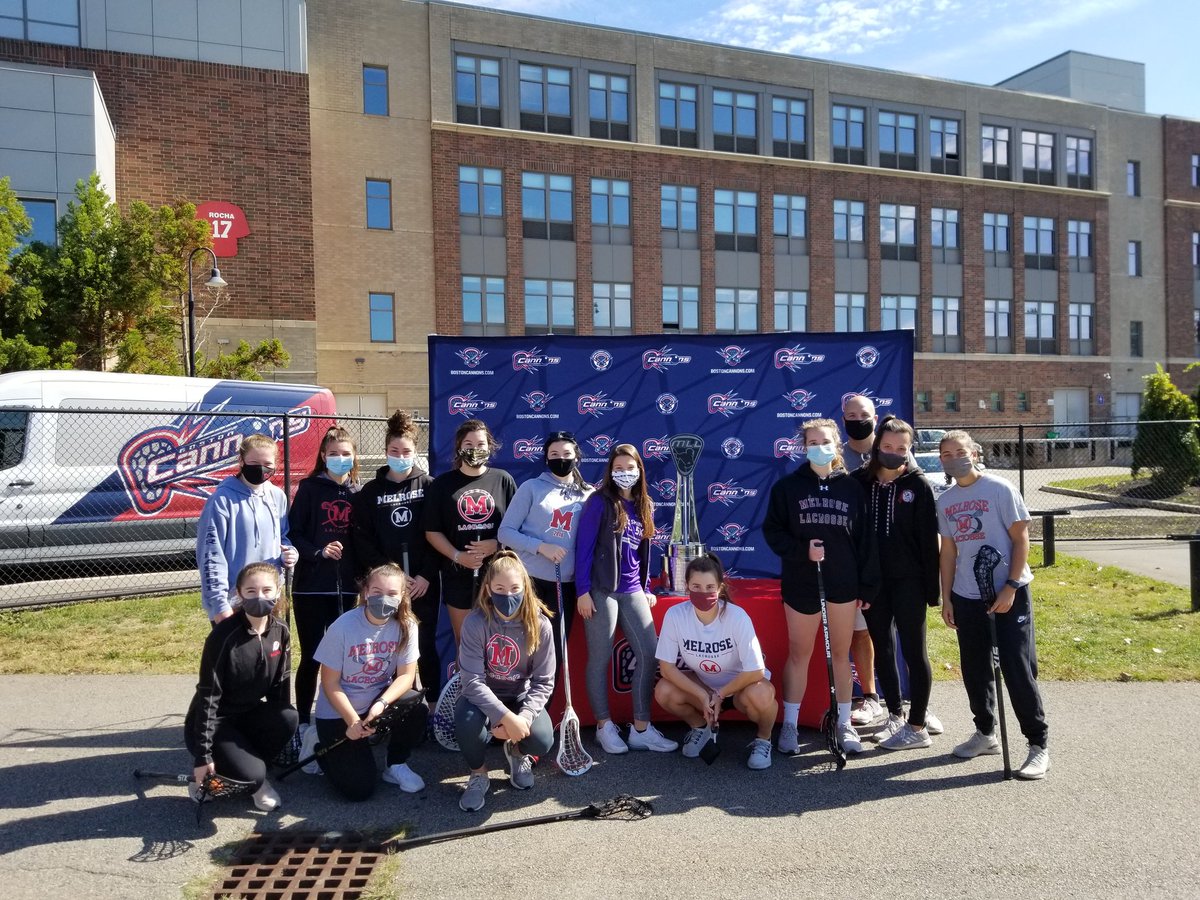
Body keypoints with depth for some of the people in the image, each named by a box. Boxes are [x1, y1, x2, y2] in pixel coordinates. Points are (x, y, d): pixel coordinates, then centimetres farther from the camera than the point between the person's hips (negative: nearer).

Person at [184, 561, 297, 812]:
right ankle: (208, 776, 7)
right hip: (213, 722, -5)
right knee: (251, 773, -27)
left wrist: (280, 725, 1)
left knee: (289, 717, -25)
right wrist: (203, 755, -20)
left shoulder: (280, 631, -6)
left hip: (249, 715, 6)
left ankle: (255, 779, 0)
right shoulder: (224, 635, -23)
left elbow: (281, 683, 3)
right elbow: (207, 695, -20)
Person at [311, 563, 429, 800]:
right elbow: (330, 683, -14)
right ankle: (323, 748, 22)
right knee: (359, 789, -10)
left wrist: (381, 703, -29)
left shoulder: (406, 625, -14)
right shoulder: (343, 627, -21)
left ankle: (396, 766, 2)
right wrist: (352, 721, -21)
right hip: (338, 712, -3)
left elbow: (406, 675, -11)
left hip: (378, 699, 3)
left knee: (418, 708, -28)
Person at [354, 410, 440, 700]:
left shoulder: (428, 486, 3)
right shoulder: (371, 491, 7)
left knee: (426, 646, 5)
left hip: (424, 582, -1)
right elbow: (363, 540, 1)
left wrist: (426, 575, -11)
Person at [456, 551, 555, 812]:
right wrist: (507, 717, -34)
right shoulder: (475, 622, -21)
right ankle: (478, 774, 0)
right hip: (483, 696, -1)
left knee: (541, 740, -26)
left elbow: (544, 681, -11)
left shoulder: (539, 625, -15)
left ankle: (517, 752, 15)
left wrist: (524, 716, -28)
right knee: (467, 720, -35)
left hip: (521, 696, 1)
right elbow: (473, 681, -25)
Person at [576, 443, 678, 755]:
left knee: (649, 654, 2)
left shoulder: (644, 506, 12)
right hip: (601, 590, -6)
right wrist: (583, 590, -14)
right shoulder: (600, 502, -7)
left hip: (632, 592, 6)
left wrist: (646, 588, 16)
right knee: (600, 659, 2)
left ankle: (641, 729, 12)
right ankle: (604, 726, 17)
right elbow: (583, 548, -9)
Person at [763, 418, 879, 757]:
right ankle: (790, 724, 17)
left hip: (843, 583, 1)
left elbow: (864, 539, 4)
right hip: (801, 583, -1)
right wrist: (803, 550, -17)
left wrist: (867, 585, 1)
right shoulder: (787, 486, -1)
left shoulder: (851, 488, 4)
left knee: (841, 654, 10)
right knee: (799, 653, 7)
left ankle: (844, 723, 22)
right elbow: (773, 531, -2)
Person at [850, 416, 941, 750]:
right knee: (881, 648, 13)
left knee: (914, 650, 4)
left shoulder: (918, 485, -5)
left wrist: (931, 587, -8)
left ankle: (917, 728, 13)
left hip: (907, 580, -3)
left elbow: (928, 539, -6)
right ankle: (895, 715, 29)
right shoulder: (859, 482, 1)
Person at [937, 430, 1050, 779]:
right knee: (974, 669, 12)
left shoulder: (999, 489, -7)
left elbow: (1021, 538, -8)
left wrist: (1010, 588, -15)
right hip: (966, 597, 5)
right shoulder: (945, 501, 7)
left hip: (1008, 594, -5)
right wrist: (946, 598, 9)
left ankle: (1038, 745, 7)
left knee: (1017, 669, -5)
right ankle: (986, 733, 29)